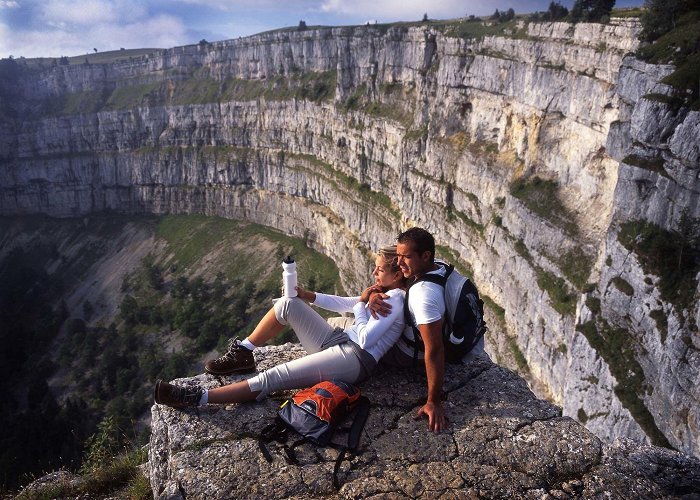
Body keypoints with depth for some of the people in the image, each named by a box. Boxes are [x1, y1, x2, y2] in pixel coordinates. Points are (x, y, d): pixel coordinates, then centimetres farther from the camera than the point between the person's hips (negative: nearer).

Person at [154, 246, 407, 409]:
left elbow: (365, 339, -20)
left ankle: (197, 398, -19)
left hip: (353, 359, -9)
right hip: (335, 342, 9)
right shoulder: (381, 293, 18)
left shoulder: (395, 301, -11)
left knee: (270, 378, -20)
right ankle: (242, 355, 7)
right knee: (288, 304, -2)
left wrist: (361, 304, -9)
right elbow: (341, 303, 22)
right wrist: (308, 296, 8)